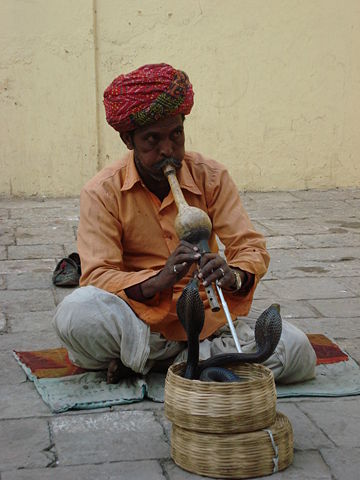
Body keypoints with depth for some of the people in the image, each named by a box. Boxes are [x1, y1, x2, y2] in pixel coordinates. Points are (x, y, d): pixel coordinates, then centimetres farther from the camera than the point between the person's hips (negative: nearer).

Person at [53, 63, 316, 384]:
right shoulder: (103, 192, -6)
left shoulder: (211, 177, 2)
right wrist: (158, 281, -33)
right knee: (75, 313, -34)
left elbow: (251, 247, -2)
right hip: (138, 318, -3)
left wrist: (234, 276, -27)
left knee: (298, 351, -20)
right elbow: (97, 277, -14)